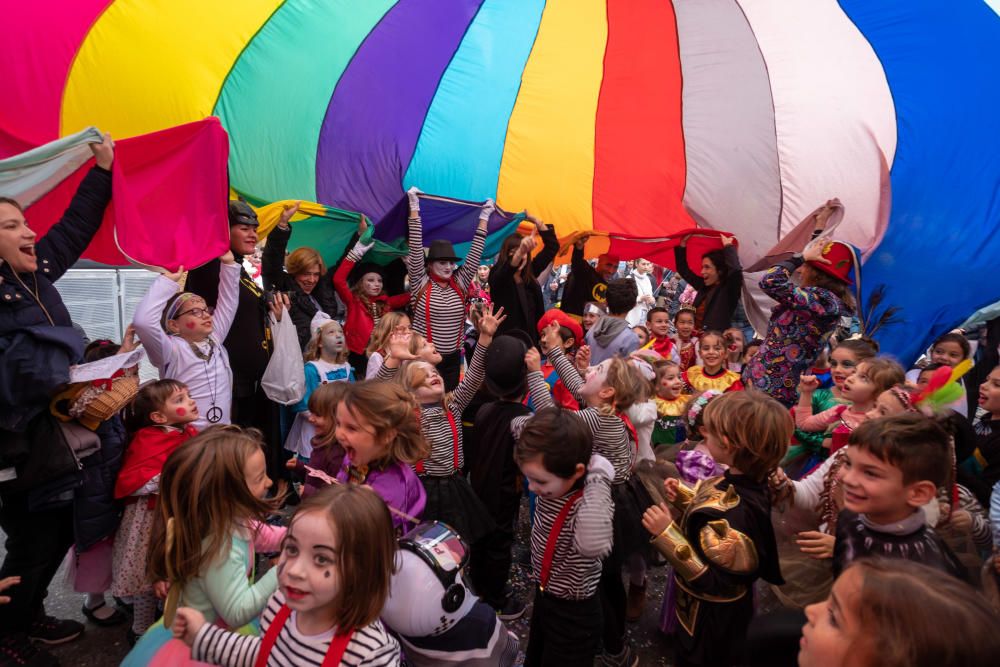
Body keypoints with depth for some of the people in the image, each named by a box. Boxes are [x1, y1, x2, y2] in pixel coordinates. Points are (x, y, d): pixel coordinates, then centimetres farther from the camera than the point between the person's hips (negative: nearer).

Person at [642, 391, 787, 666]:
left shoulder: (731, 511, -39)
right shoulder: (751, 484, -10)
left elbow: (714, 582, -34)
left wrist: (666, 533, -37)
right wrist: (683, 496, -2)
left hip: (710, 621, -8)